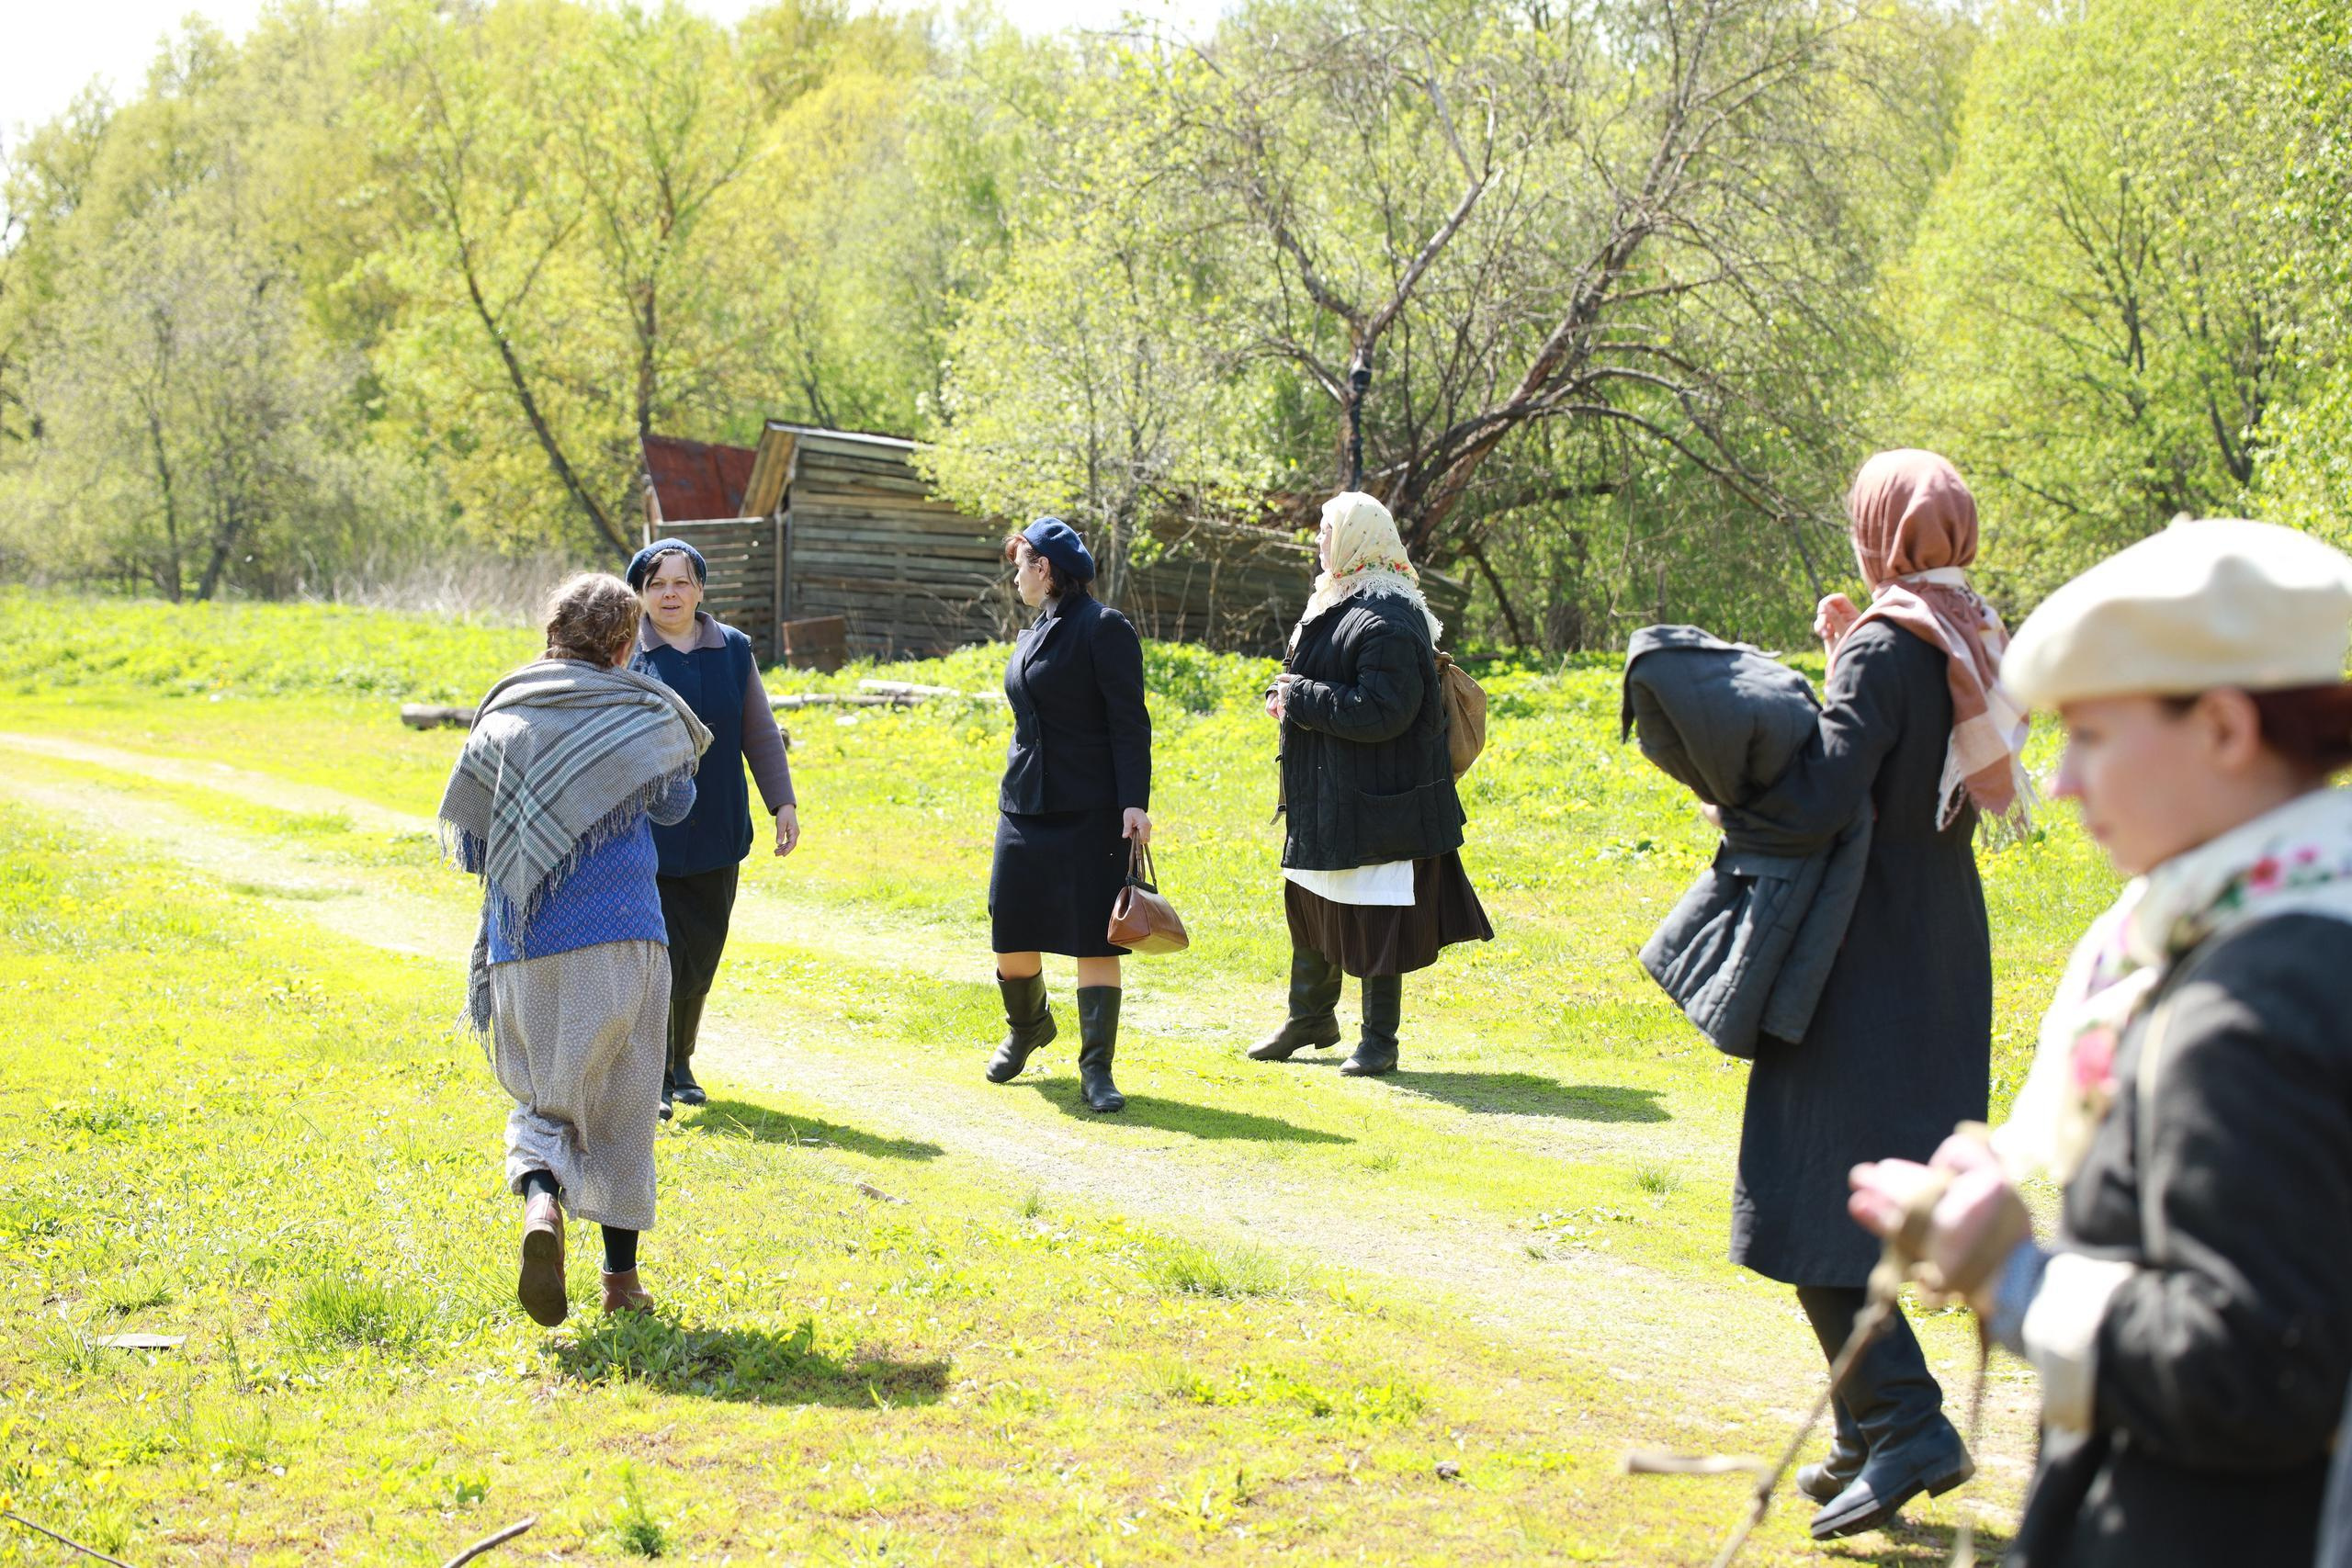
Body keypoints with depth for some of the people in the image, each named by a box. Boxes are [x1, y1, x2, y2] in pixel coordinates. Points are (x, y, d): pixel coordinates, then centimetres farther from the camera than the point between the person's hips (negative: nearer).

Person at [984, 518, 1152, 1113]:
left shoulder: (1103, 628, -9)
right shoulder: (1035, 633, 16)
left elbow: (1129, 723, -14)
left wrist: (1134, 802, -20)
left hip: (1091, 812, -8)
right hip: (1025, 807, 8)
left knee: (1094, 942, -5)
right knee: (1011, 939, 9)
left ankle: (1096, 1069, 0)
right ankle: (1027, 1025, 37)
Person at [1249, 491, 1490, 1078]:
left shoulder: (1386, 621, -20)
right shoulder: (1335, 605, 12)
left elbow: (1383, 711, -28)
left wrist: (1301, 699, -20)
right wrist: (1288, 695, 4)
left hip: (1374, 802, -10)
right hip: (1324, 796, 10)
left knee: (1373, 919, -2)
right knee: (1310, 906, 19)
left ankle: (1379, 1040, 8)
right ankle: (1310, 1017, 34)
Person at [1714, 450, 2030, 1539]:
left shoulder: (1885, 648, -17)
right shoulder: (1977, 643, 8)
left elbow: (1819, 803, -25)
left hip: (1868, 972, -9)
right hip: (1941, 951, 9)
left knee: (1819, 1207, -5)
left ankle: (1906, 1424, -10)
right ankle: (1872, 1430, 20)